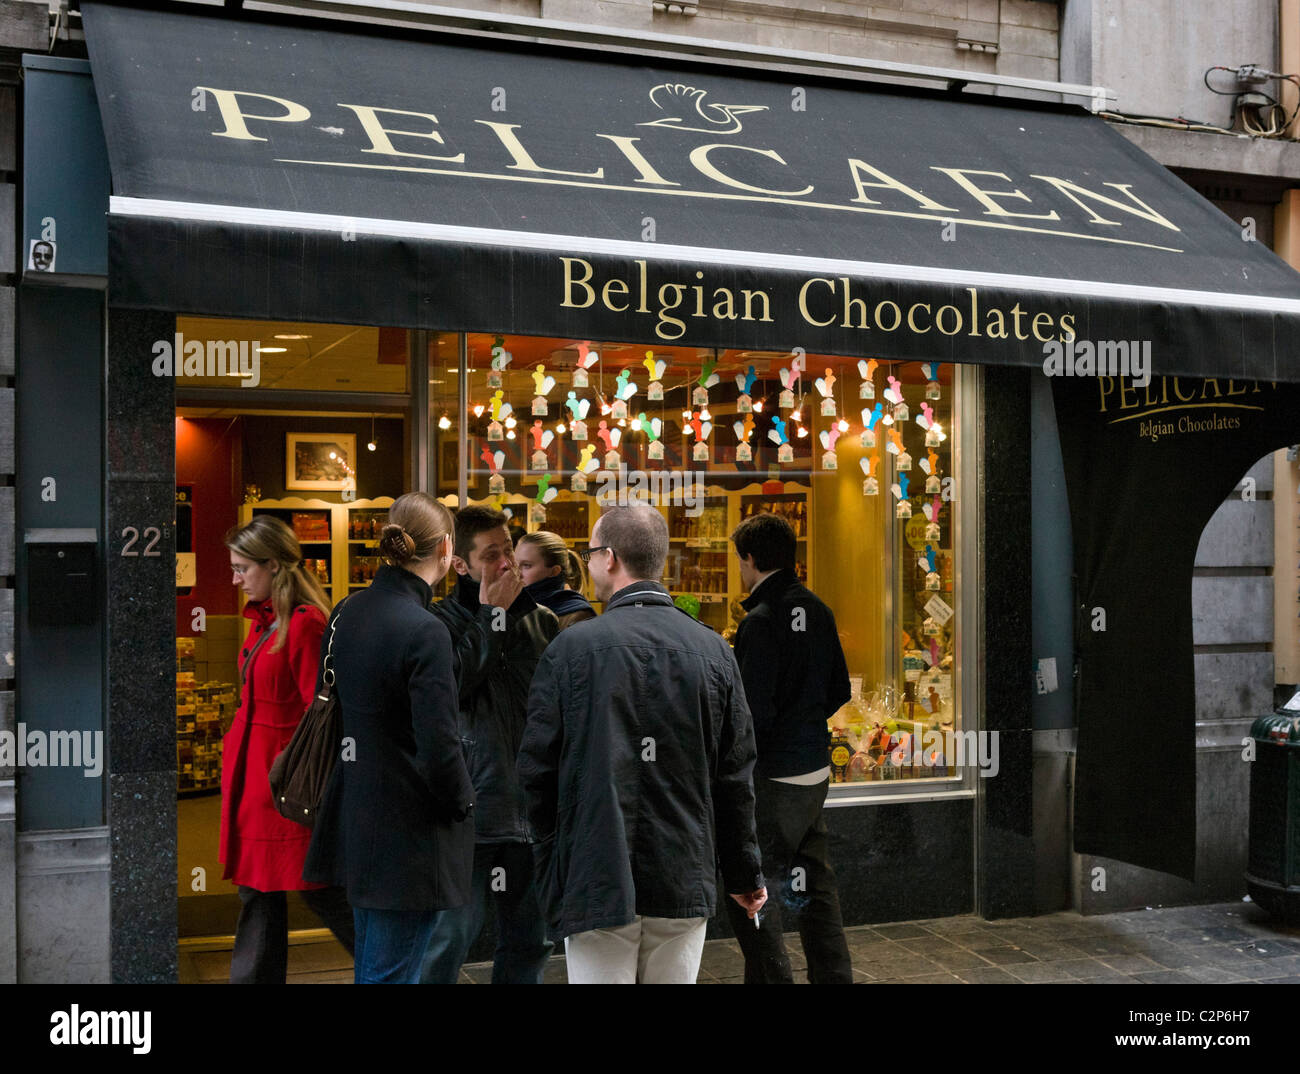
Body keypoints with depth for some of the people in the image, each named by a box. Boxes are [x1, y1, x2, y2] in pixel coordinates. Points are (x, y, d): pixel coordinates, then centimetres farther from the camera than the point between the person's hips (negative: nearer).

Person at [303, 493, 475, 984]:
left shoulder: (347, 613, 3)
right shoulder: (425, 632, -21)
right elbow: (438, 745, -22)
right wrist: (463, 804, -4)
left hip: (355, 817, 8)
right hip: (408, 831, -8)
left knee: (372, 964, 21)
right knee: (390, 971, 2)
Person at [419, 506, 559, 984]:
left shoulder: (542, 621, 8)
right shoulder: (440, 621, -2)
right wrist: (491, 617, -13)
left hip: (531, 811, 4)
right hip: (468, 813, -4)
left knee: (531, 941, 13)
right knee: (450, 936, 2)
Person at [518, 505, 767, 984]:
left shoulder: (571, 647, -9)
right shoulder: (713, 650, 0)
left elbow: (536, 767, -5)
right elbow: (735, 778, 3)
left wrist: (552, 849, 13)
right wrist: (745, 874, 15)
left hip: (596, 879, -3)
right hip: (685, 882, 3)